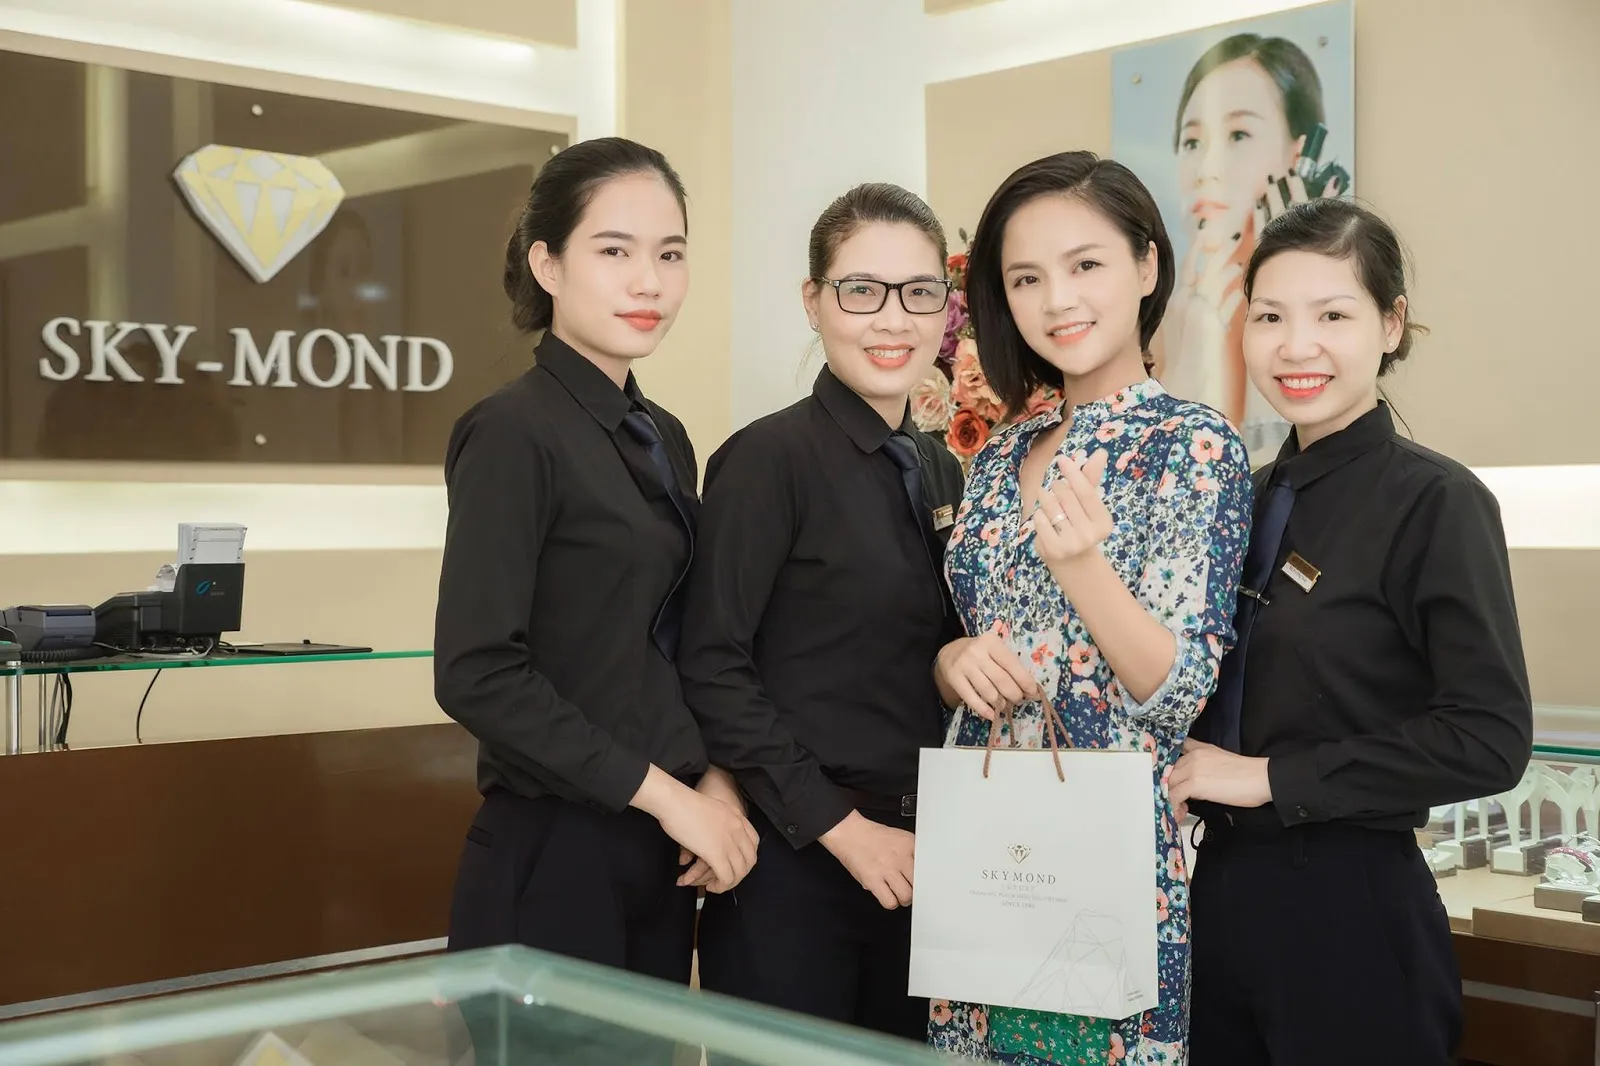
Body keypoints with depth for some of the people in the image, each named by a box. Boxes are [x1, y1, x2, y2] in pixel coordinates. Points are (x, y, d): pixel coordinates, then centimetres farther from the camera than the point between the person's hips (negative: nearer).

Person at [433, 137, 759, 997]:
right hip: (551, 857, -7)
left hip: (655, 850, 7)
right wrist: (663, 791, -16)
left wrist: (715, 779, -3)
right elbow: (477, 672, -20)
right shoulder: (513, 433, -13)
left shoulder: (665, 438, 10)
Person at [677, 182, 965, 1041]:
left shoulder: (941, 470, 10)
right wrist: (838, 825, -17)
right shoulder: (770, 457, -11)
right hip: (792, 858, -7)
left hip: (909, 859, 7)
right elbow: (712, 666, -16)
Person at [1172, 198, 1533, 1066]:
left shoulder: (1436, 501, -12)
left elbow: (1489, 738, -19)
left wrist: (1274, 777, -18)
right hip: (1224, 885, 6)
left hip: (1349, 906, -6)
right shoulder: (1257, 494, 8)